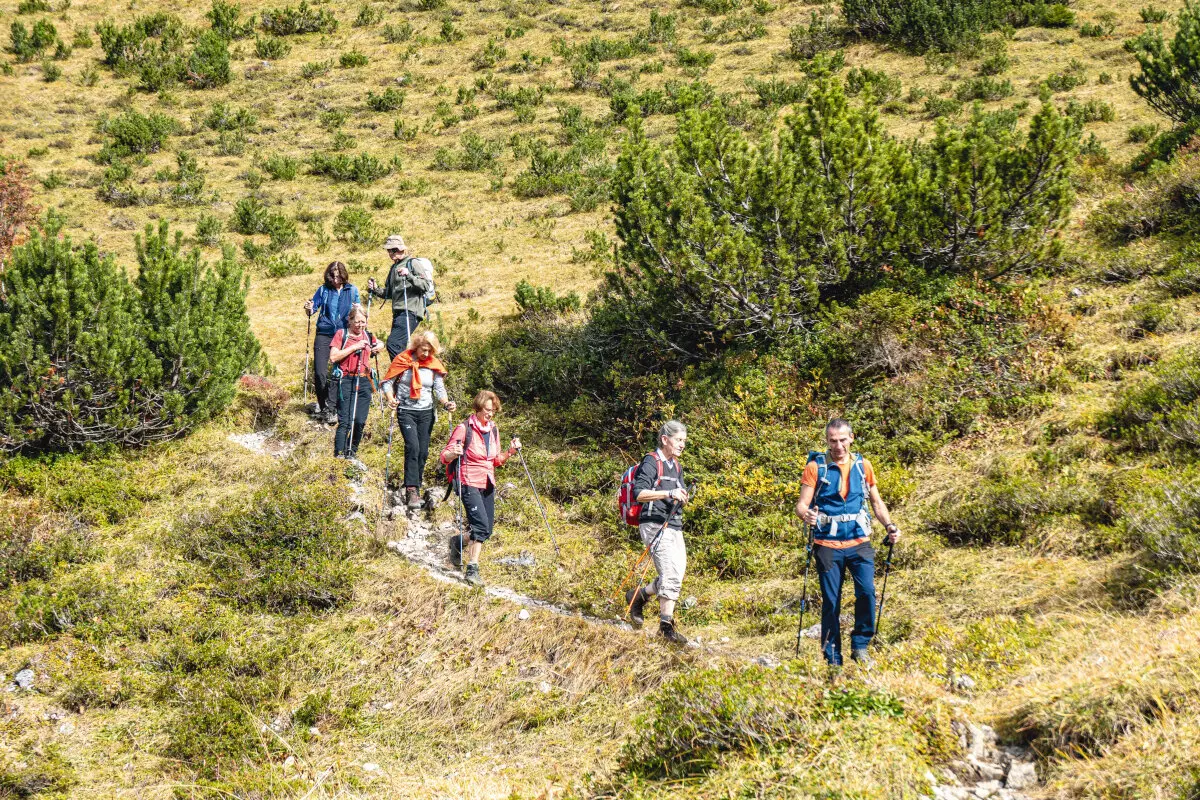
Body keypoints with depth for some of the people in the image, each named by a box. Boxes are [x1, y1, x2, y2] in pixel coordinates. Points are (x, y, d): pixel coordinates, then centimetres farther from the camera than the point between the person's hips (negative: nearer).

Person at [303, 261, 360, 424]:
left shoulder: (352, 290, 6)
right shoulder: (323, 290, 4)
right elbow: (313, 309, 6)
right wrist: (309, 309, -17)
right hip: (324, 334, 0)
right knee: (319, 372, -7)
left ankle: (331, 409, 1)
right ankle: (322, 403, 11)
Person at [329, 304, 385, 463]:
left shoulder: (367, 336, 14)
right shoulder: (341, 334, 0)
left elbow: (381, 344, 35)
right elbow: (333, 357, -10)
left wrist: (377, 347, 11)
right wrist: (354, 347, -12)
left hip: (364, 382, 5)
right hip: (346, 381, -5)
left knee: (360, 421, 2)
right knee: (345, 422, -11)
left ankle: (352, 453, 18)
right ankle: (339, 456, -11)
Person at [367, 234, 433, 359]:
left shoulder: (413, 263, -2)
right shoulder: (394, 267, 24)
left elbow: (426, 285, -12)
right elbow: (388, 293, 28)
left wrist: (409, 276, -25)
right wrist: (375, 290, 9)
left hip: (410, 311, -9)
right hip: (398, 313, 9)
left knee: (393, 344, -22)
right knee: (398, 348, 6)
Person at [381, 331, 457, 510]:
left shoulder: (434, 364, 4)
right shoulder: (403, 360, -5)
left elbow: (439, 389, 4)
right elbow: (387, 381, -3)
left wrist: (446, 403, -16)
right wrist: (390, 399, -21)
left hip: (426, 413, 4)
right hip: (406, 411, -4)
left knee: (423, 452, 4)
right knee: (412, 446, -21)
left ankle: (415, 489, 18)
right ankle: (412, 490, -24)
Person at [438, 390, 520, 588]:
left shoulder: (493, 430, 10)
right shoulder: (464, 429, -10)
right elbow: (445, 457, -11)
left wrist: (510, 451, 0)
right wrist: (454, 453, -32)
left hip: (488, 485, 7)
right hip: (469, 483, -7)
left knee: (487, 529, 8)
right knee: (482, 526, -20)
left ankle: (459, 541, 34)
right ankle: (472, 570, -17)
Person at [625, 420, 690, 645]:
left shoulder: (676, 466, 20)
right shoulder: (651, 462, -7)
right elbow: (639, 493, -18)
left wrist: (682, 496, 8)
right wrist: (669, 493, -25)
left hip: (674, 526, 9)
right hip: (655, 524, -9)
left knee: (675, 577, 7)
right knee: (671, 574, -17)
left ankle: (638, 595, 26)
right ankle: (666, 625, -12)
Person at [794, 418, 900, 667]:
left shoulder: (863, 465, 9)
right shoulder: (815, 467, -1)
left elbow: (876, 502, 18)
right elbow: (802, 504, -6)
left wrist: (890, 526, 2)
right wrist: (806, 514, -29)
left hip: (859, 543, 2)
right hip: (828, 545, -2)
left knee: (867, 592, -15)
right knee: (830, 602, 0)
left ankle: (860, 647, 2)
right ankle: (832, 658, 9)